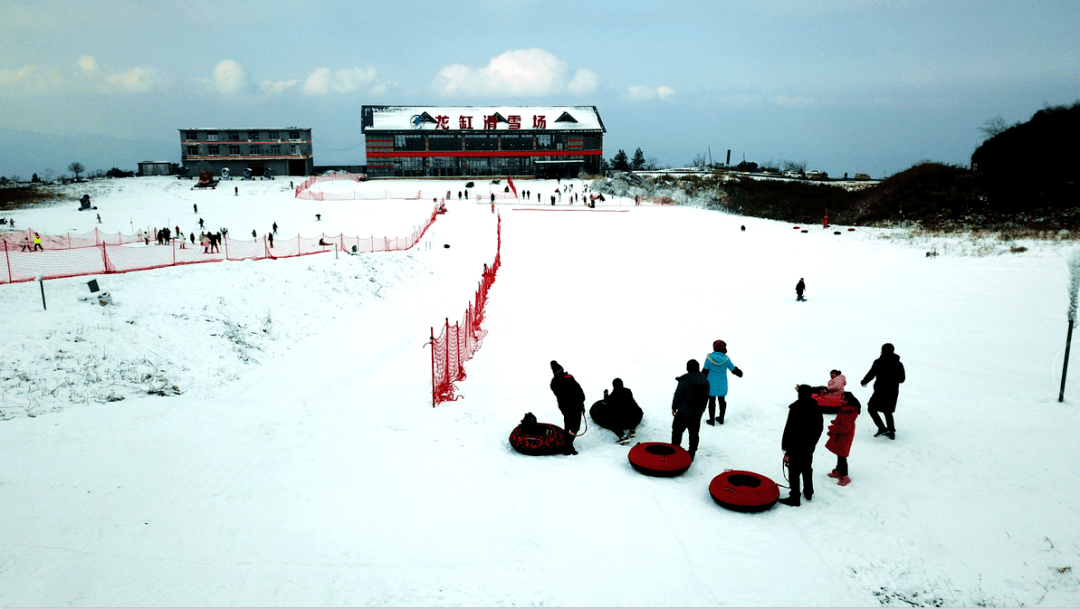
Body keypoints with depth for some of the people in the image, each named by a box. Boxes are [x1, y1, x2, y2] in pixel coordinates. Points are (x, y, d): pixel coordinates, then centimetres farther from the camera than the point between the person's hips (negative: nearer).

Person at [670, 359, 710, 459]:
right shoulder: (705, 381, -4)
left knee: (677, 431, 11)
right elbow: (706, 396, 8)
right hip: (698, 413, 5)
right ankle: (692, 453, 25)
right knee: (694, 433, 16)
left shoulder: (684, 381, -22)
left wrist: (674, 408, 0)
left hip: (684, 413, -5)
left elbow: (678, 396, -15)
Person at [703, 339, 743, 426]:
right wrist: (739, 373, 24)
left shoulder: (709, 358, -15)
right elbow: (733, 369, 2)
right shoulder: (726, 359, -12)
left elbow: (705, 371, -10)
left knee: (712, 401, 11)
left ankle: (712, 420, 19)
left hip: (712, 384, -1)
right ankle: (721, 418, 31)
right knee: (722, 401, 19)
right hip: (722, 385, 1)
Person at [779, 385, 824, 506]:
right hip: (810, 446, 7)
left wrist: (785, 444, -7)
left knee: (794, 471, 0)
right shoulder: (816, 408, 0)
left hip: (796, 446, -7)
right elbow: (819, 427, 11)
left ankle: (794, 497, 3)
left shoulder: (795, 408, -20)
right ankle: (808, 492, 35)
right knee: (807, 468, 22)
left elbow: (789, 428, -18)